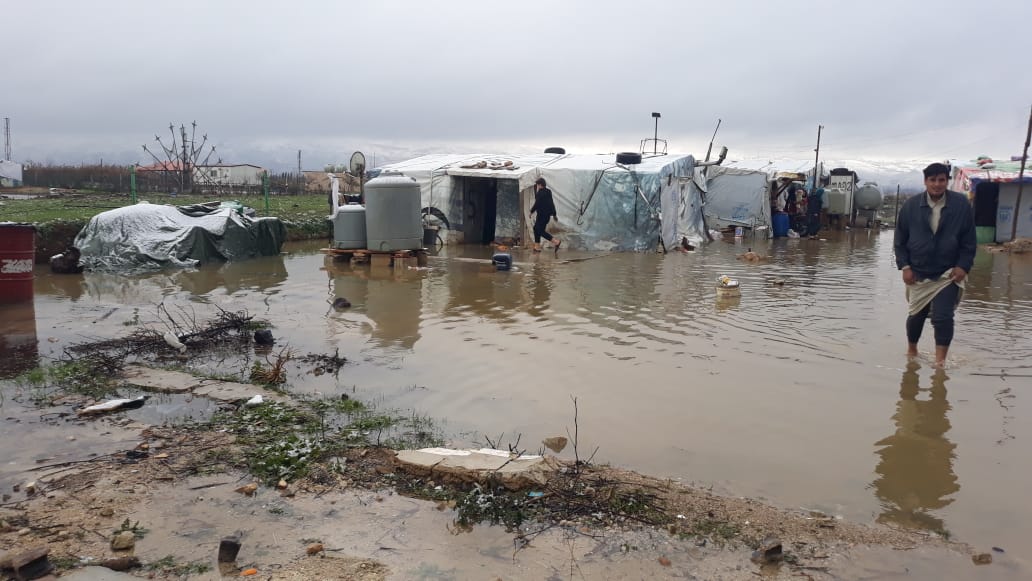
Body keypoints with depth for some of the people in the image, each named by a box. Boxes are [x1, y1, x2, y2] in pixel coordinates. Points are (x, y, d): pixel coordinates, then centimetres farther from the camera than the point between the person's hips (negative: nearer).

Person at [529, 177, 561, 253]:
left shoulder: (540, 193, -17)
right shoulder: (548, 191, 11)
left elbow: (536, 204, -18)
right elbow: (552, 203, 15)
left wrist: (531, 212, -3)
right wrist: (554, 214, 20)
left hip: (542, 215, -10)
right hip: (547, 214, 10)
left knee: (541, 231, -5)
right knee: (536, 228, 18)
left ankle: (556, 241, -12)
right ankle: (537, 247, 21)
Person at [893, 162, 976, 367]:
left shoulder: (961, 204, -6)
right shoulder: (911, 206, -4)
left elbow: (969, 240, -1)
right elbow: (900, 240, 2)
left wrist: (963, 266, -9)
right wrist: (904, 266, -5)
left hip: (948, 274, -1)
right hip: (918, 274, 1)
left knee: (943, 316, -11)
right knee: (916, 315, 12)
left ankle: (940, 361, -1)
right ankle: (911, 350, 34)